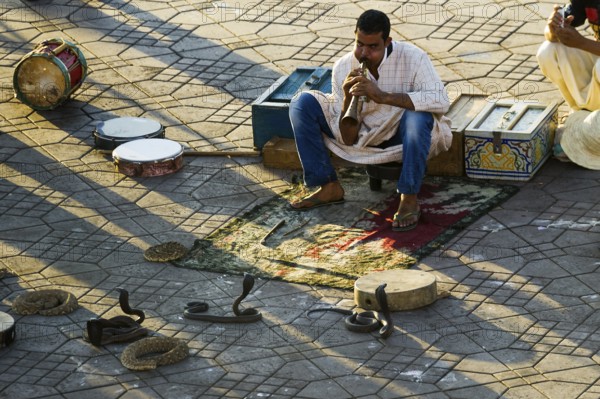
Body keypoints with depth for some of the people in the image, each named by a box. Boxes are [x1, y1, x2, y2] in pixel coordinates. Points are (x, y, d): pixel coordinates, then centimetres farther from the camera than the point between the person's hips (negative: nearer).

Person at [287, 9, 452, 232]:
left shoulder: (412, 58, -22)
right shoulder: (343, 68, -12)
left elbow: (440, 101, -39)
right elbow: (348, 139, -9)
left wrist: (383, 96, -42)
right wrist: (347, 99, -30)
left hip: (404, 137, -4)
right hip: (366, 136, 4)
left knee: (418, 114, -39)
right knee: (302, 104, -10)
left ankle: (409, 198, -25)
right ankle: (329, 188, -5)